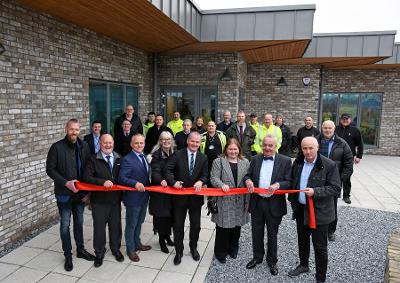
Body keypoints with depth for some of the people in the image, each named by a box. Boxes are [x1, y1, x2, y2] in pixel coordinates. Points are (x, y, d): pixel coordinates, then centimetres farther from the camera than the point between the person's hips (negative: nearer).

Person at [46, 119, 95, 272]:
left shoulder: (84, 146, 0)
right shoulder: (57, 147, -11)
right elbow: (50, 169, -9)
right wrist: (65, 183, -19)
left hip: (80, 192, 4)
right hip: (64, 193, -3)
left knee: (79, 222, 17)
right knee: (65, 225, 8)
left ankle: (81, 250, 33)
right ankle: (68, 255, 24)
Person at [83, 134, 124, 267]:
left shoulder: (119, 158, 5)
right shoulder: (93, 159, -5)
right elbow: (87, 177, -15)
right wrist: (103, 182, -26)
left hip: (115, 198, 3)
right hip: (99, 200, -3)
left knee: (116, 225, 14)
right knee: (99, 226, 9)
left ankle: (115, 249, 36)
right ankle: (99, 252, 30)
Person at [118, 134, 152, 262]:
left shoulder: (144, 157, 8)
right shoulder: (127, 159, -18)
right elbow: (122, 178, -24)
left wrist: (147, 186, 0)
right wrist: (135, 183, -36)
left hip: (144, 196, 8)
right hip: (133, 197, -8)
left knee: (139, 222, 23)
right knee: (131, 225, 10)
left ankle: (137, 243, 42)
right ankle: (130, 249, 27)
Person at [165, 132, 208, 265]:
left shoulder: (203, 158, 2)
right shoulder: (177, 154, -6)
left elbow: (205, 175, -2)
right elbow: (168, 169, -11)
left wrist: (201, 181, -23)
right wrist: (173, 182, -26)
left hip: (196, 196, 2)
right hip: (179, 195, -2)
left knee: (196, 225, 15)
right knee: (178, 225, 10)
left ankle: (193, 247, 40)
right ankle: (179, 251, 29)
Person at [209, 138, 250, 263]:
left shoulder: (245, 162, 7)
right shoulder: (218, 161, -1)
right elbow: (214, 178, -7)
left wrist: (248, 201, 3)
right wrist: (222, 185, -28)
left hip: (239, 201, 3)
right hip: (224, 201, -3)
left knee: (236, 226, 15)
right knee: (222, 227, 4)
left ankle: (233, 249, 36)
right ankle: (220, 252, 23)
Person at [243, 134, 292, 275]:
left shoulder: (285, 161, -6)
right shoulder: (255, 159, 3)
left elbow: (289, 182, -8)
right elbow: (248, 175, 6)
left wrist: (277, 185, -27)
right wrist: (248, 180, -17)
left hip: (274, 204, -3)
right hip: (257, 203, 3)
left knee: (272, 234, 15)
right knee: (256, 232, 17)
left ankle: (272, 260, 36)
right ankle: (257, 257, 39)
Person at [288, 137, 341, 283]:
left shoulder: (329, 165, -16)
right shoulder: (297, 162, 2)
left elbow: (335, 188, -16)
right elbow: (292, 182, 14)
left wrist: (315, 192, -27)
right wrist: (293, 201, 12)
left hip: (319, 212, -5)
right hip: (300, 209, 6)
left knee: (320, 246, 6)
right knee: (302, 240, 22)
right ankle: (303, 265, 44)